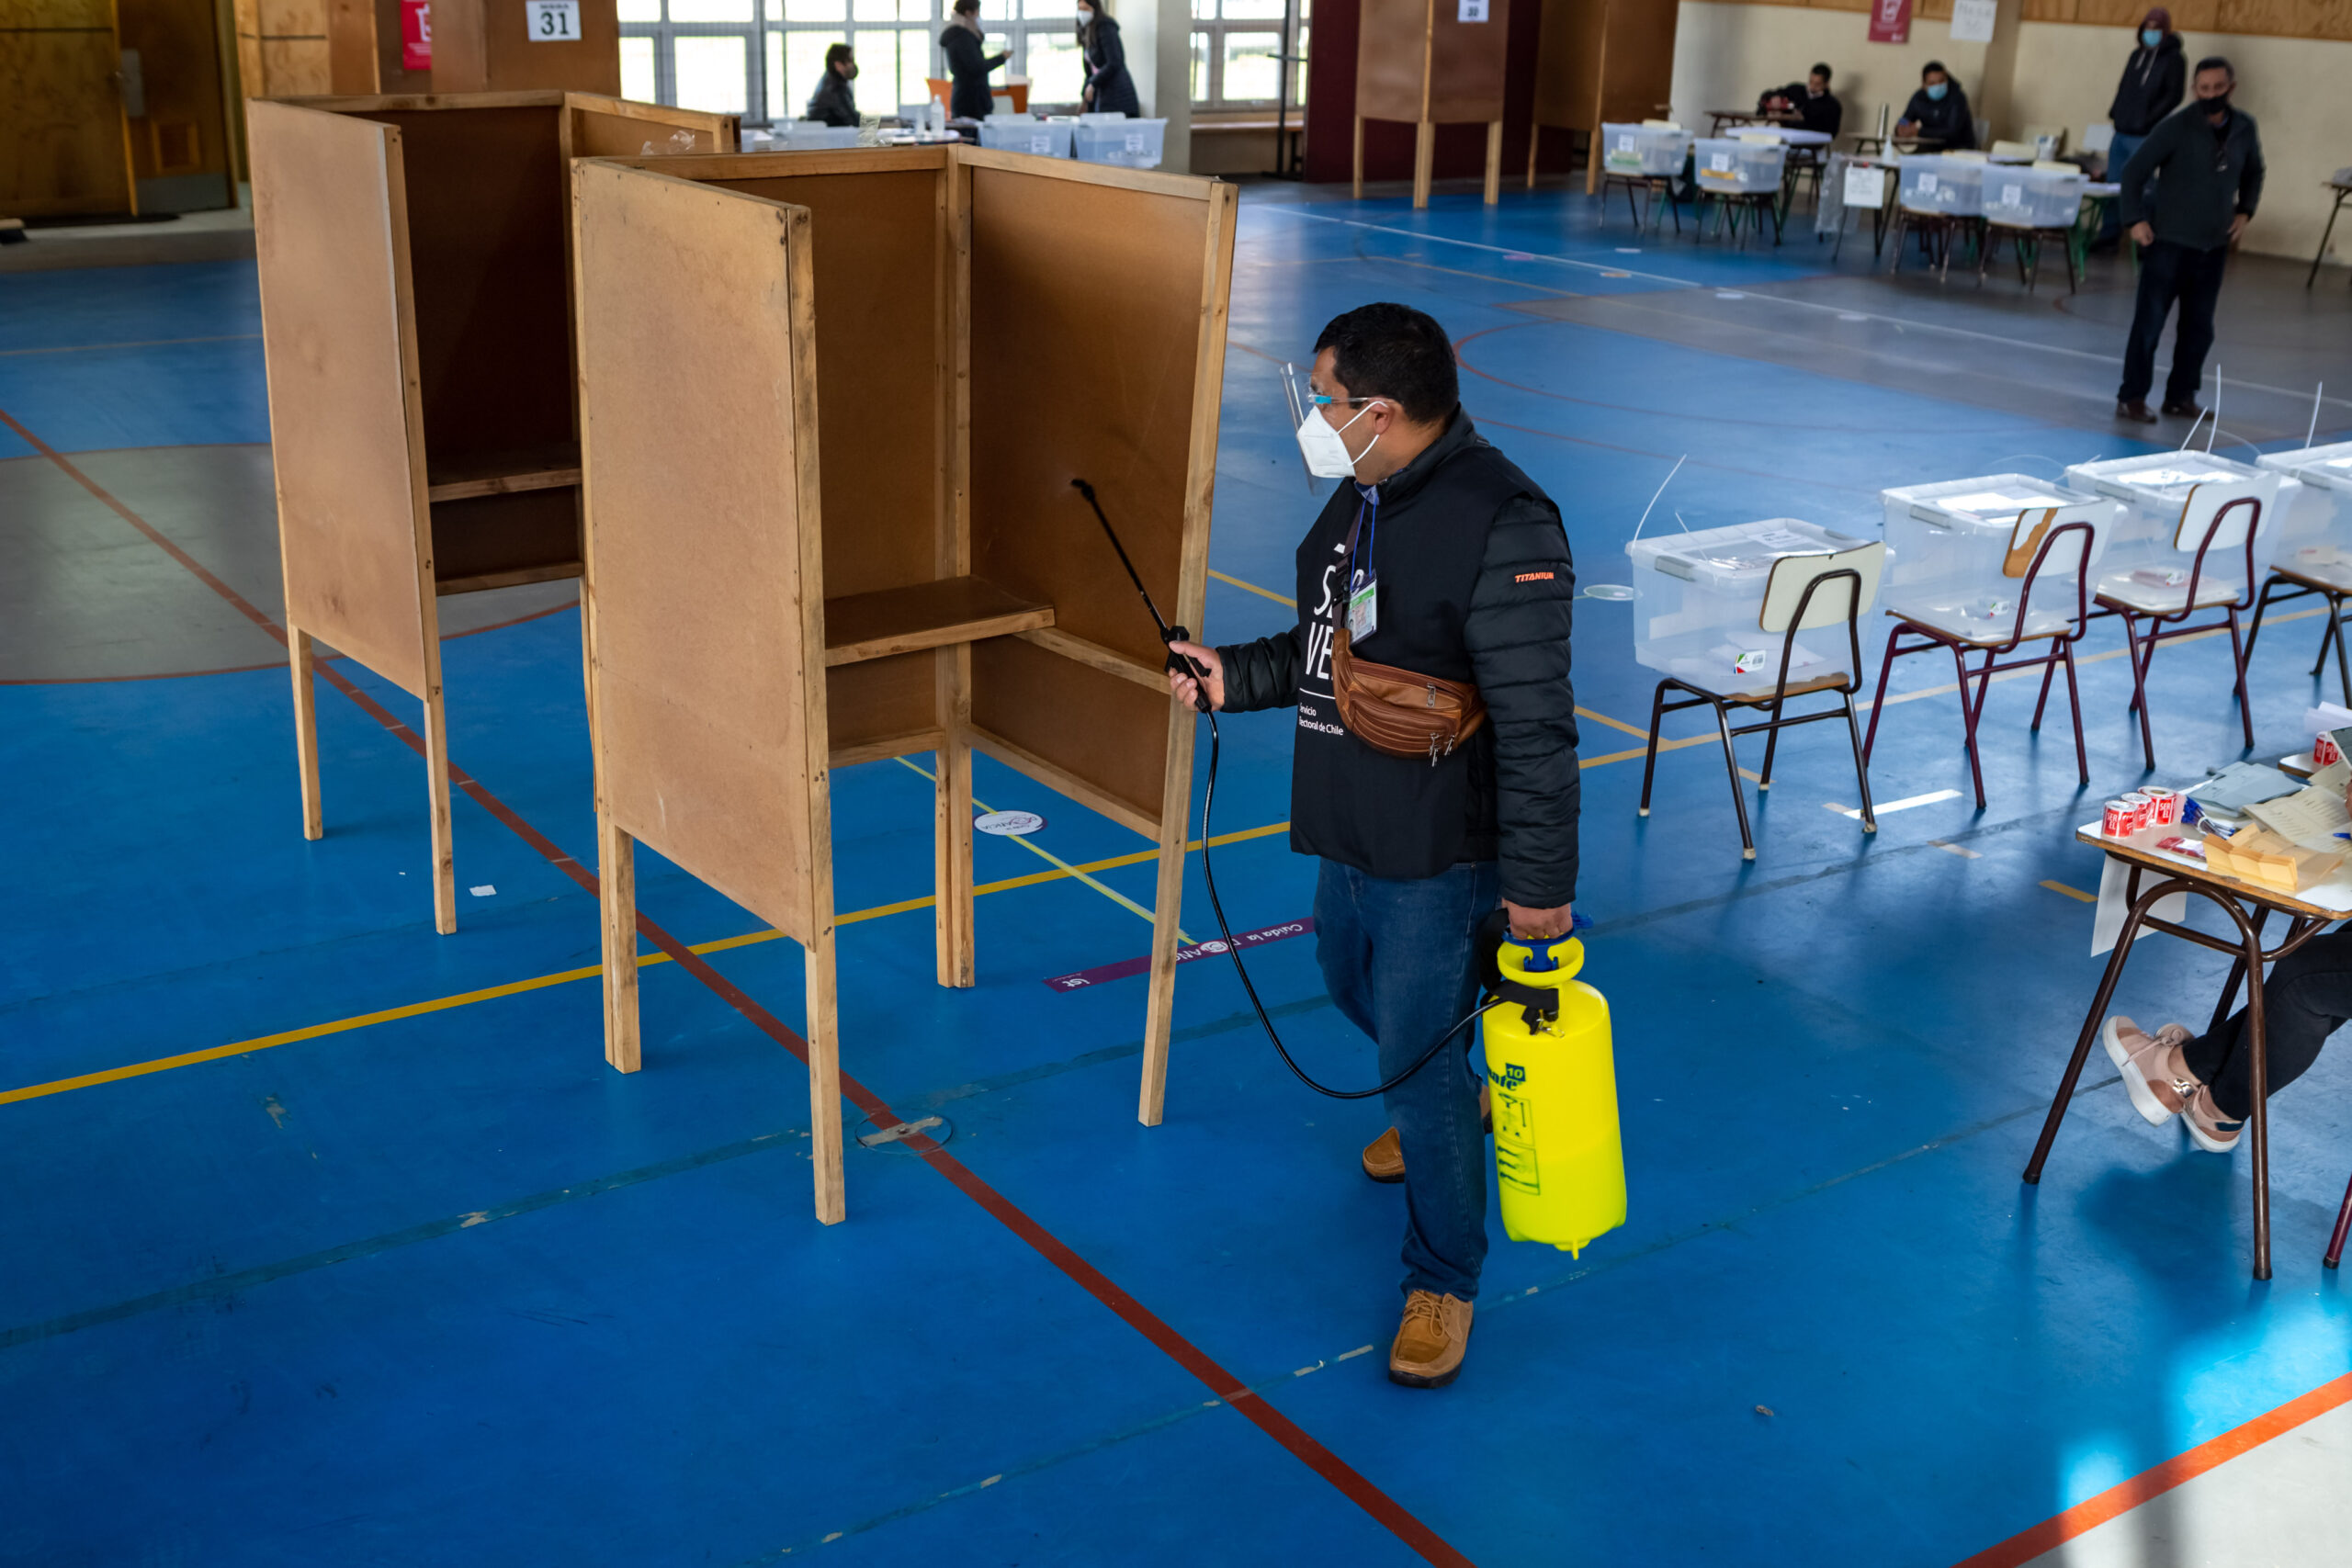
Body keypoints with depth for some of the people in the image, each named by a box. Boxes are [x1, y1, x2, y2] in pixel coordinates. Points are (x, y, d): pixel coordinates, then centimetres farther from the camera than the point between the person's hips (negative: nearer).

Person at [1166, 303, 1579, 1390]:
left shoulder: (1501, 527, -25)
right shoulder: (1361, 498, 4)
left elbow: (1535, 725, -24)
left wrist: (1539, 881, -22)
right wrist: (1235, 676, 5)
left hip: (1440, 854, -9)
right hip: (1349, 831, 9)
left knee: (1421, 1060, 0)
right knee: (1353, 986, 29)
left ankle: (1443, 1283, 20)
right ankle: (1445, 1105, 59)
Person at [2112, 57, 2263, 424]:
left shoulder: (2244, 128, 4)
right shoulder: (2176, 126, -11)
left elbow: (2254, 173, 22)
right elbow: (2133, 172, -9)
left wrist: (2245, 211, 10)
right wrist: (2135, 220, -14)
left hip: (2214, 245, 5)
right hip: (2170, 242, -5)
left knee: (2199, 327, 9)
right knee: (2149, 322, -4)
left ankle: (2181, 396, 20)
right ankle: (2132, 398, 2)